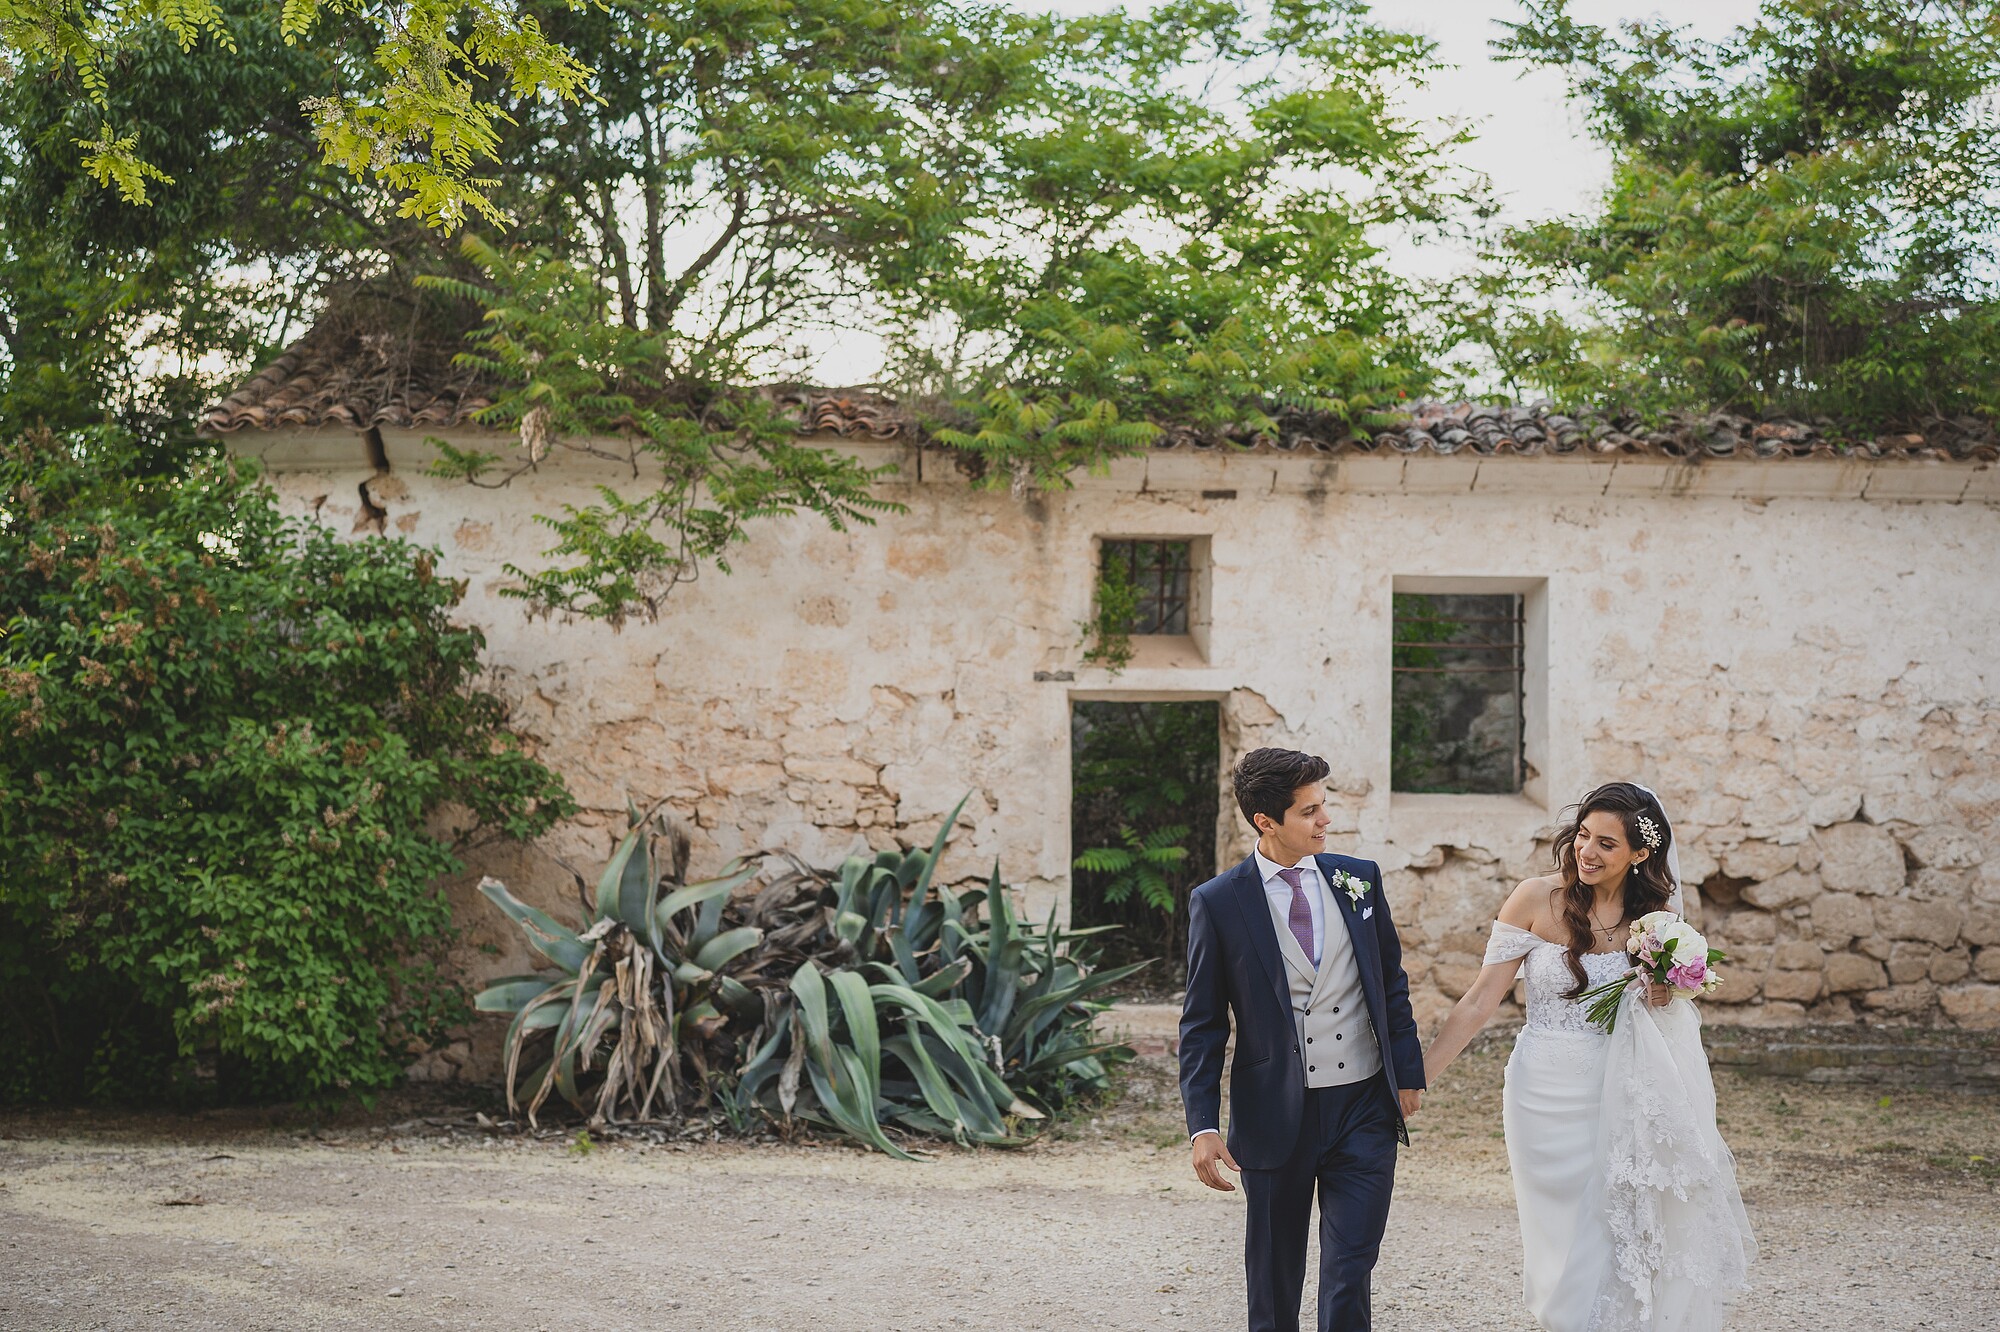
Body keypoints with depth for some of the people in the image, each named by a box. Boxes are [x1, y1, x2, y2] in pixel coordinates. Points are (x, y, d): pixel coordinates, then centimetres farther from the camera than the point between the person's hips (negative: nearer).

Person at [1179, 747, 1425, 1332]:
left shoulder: (1359, 878, 3)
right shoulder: (1217, 902, -6)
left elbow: (1393, 984, 13)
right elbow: (1202, 1025, -2)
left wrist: (1408, 1074, 11)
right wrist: (1203, 1126, -8)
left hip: (1364, 1109, 2)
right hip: (1276, 1117, -1)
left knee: (1349, 1276, -2)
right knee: (1273, 1280, 12)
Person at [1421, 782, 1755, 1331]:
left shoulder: (1655, 913, 1)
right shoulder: (1537, 900, -8)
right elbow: (1481, 1000, -6)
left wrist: (1666, 994, -9)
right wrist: (1415, 1076, -10)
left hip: (1619, 1100, 2)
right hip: (1547, 1096, -2)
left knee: (1626, 1239, 0)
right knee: (1568, 1243, 5)